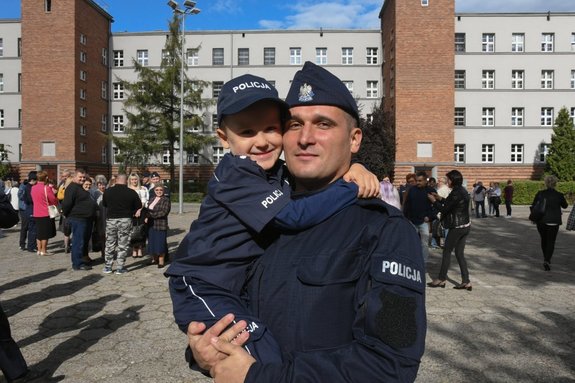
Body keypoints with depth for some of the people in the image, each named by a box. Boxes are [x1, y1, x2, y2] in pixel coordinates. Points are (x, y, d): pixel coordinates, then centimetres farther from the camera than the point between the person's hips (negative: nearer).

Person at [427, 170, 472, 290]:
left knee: (447, 251, 4)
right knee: (460, 253, 12)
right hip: (465, 226, 9)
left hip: (457, 227, -9)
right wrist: (440, 198, 19)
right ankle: (466, 281, 13)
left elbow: (444, 209, -15)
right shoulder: (463, 191, 10)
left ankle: (441, 279, 14)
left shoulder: (456, 193, -20)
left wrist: (434, 201, -2)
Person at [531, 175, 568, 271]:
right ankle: (547, 260, -13)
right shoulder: (559, 195, -7)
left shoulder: (540, 194, -6)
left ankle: (546, 258, 32)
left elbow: (533, 206, -1)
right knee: (551, 241, 2)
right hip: (554, 222, -2)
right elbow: (565, 206, 10)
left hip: (541, 221, 2)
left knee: (544, 240, 19)